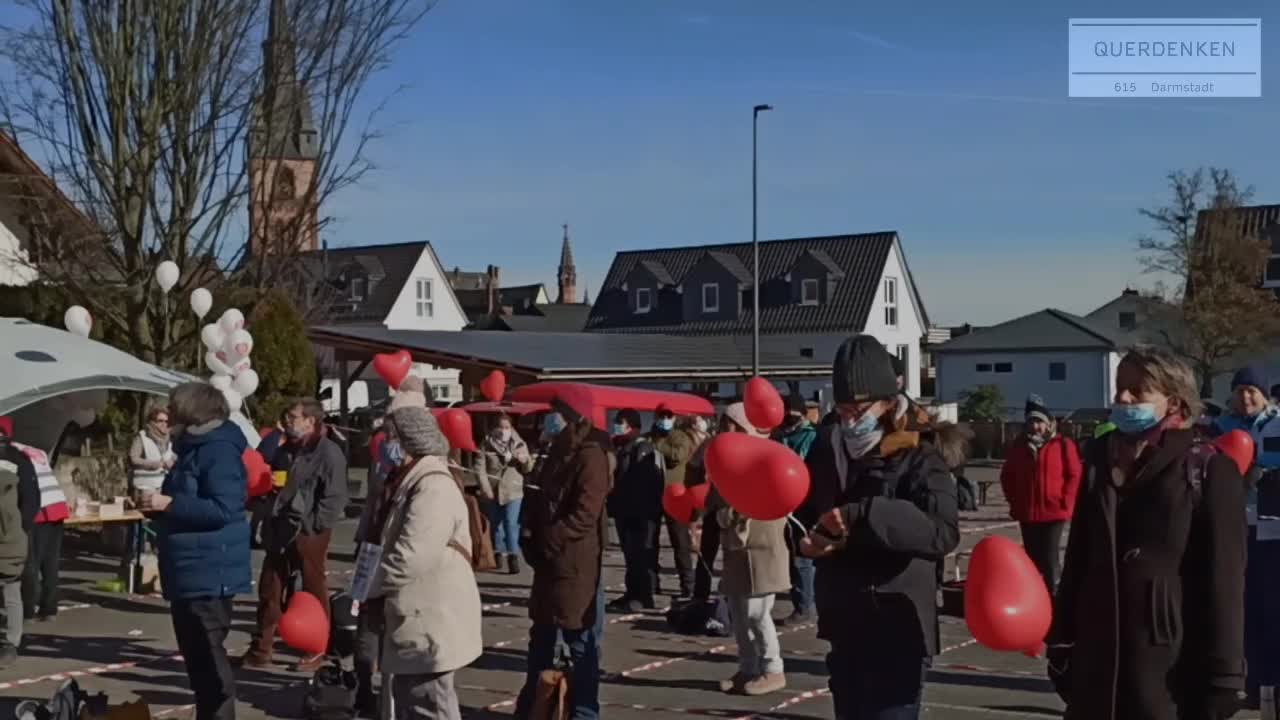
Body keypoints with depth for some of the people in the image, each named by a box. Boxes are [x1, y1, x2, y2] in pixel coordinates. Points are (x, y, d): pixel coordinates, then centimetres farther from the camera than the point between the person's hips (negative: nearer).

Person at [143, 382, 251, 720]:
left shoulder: (219, 451, -16)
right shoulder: (194, 449, 16)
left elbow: (223, 509, -26)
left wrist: (169, 504, -23)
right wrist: (159, 502, 10)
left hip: (208, 575, -11)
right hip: (189, 574, 11)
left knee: (208, 656, -7)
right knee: (195, 655, 17)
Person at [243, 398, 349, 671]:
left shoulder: (329, 452, -10)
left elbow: (335, 497, -16)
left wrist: (312, 526, -17)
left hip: (309, 534, -7)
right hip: (281, 532, 8)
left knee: (314, 593, 4)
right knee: (269, 591, 10)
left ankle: (316, 652, 15)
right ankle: (260, 650, 18)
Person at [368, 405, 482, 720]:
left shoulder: (433, 486, -20)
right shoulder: (408, 480, 13)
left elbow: (411, 557, -27)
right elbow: (388, 544, 21)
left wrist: (367, 585, -13)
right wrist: (374, 589, 8)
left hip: (431, 621, -10)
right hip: (412, 618, 10)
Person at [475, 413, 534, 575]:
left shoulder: (519, 445, 3)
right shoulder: (486, 445, -1)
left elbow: (528, 469, 8)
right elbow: (480, 468, -5)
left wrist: (525, 460, -15)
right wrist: (485, 488, -14)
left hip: (513, 491, -1)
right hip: (492, 492, 1)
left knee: (511, 524, -11)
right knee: (496, 524, 14)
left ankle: (513, 556, -12)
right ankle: (498, 553, 28)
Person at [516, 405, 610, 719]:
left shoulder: (590, 456, -13)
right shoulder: (557, 454, 14)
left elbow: (584, 514, -20)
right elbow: (540, 502, 19)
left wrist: (548, 541, -19)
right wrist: (531, 537, 3)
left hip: (577, 564, -9)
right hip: (549, 562, 9)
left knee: (581, 641, 1)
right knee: (541, 637, 17)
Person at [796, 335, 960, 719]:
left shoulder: (918, 459, -12)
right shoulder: (827, 451, 6)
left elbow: (943, 532, -27)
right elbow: (801, 514, 17)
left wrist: (863, 516, -34)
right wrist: (807, 541, -6)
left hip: (898, 633, -6)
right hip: (846, 631, 7)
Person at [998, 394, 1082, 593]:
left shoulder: (1063, 444, -4)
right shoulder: (1017, 445, 7)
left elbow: (1075, 475, -4)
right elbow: (1006, 476, 16)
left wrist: (1065, 502, -9)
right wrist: (1014, 501, 8)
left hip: (1054, 512, -4)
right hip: (1026, 513, 4)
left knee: (1050, 559, -3)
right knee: (1032, 559, 11)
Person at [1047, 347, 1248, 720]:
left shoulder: (1209, 470, -5)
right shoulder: (1101, 462, 11)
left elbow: (1222, 580, -8)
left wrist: (1221, 674, -10)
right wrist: (1063, 640, 9)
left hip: (1172, 660, -5)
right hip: (1097, 658, 5)